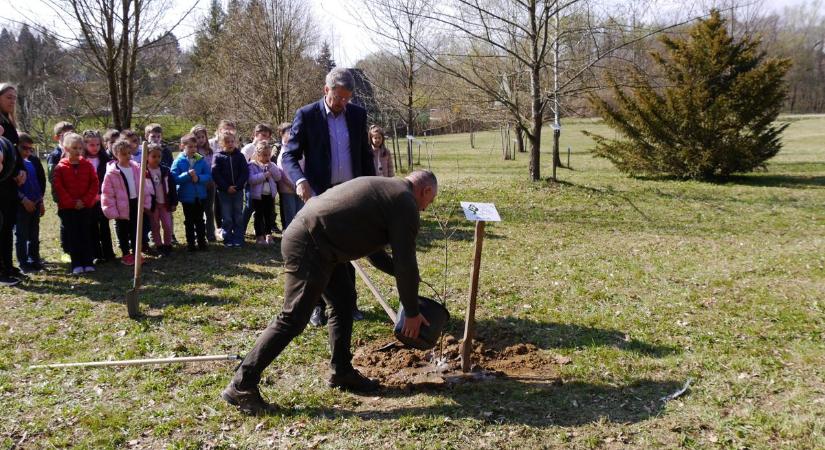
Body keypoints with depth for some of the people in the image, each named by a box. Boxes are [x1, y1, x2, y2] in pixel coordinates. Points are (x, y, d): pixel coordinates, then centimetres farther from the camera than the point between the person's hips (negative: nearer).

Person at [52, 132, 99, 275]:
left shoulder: (88, 165, 1)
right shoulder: (60, 167, -4)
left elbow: (94, 184, -1)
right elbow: (59, 188, -7)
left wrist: (85, 200, -10)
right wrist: (72, 203, -13)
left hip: (86, 207, 1)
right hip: (67, 208, -1)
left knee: (86, 235, 5)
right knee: (72, 236, 3)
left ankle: (88, 262, 10)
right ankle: (77, 264, 6)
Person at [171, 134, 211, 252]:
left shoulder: (201, 160, -3)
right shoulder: (178, 162, -9)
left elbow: (209, 175, -4)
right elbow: (174, 179, -15)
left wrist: (198, 178, -20)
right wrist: (187, 175, -25)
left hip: (200, 196, 2)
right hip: (186, 196, -1)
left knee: (199, 220, 13)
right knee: (189, 221, 11)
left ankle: (201, 241, 22)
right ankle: (190, 243, 20)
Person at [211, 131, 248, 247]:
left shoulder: (239, 156, 2)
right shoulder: (218, 157, -1)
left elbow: (245, 172, -2)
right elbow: (215, 175, -6)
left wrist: (237, 186, -12)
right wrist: (226, 187, -13)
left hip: (238, 190, 1)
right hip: (224, 191, -1)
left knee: (238, 217, 6)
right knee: (226, 218, 3)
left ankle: (238, 239, 13)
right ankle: (228, 239, 10)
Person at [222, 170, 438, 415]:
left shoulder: (381, 188, 24)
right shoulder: (406, 204, -5)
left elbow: (370, 245, 32)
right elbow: (407, 264, -6)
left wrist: (396, 270, 31)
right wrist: (412, 313, 4)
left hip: (302, 232, 10)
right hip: (309, 248, -10)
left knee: (342, 303, 18)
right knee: (293, 319, -9)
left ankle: (341, 372, 25)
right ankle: (241, 386, -4)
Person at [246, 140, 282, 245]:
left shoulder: (272, 165, 8)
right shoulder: (252, 165, -6)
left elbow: (278, 177, -3)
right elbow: (251, 179, -20)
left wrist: (271, 166, -10)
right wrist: (265, 175, -22)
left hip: (270, 194, 4)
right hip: (257, 195, -4)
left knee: (270, 215, 10)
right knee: (259, 216, 5)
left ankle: (269, 234, 20)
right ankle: (259, 236, 12)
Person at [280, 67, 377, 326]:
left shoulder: (358, 114, 5)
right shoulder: (306, 115, -6)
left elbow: (365, 154, 13)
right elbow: (289, 156, -7)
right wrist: (300, 180, -26)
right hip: (321, 194, -3)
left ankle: (347, 302, 23)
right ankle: (322, 306, 13)